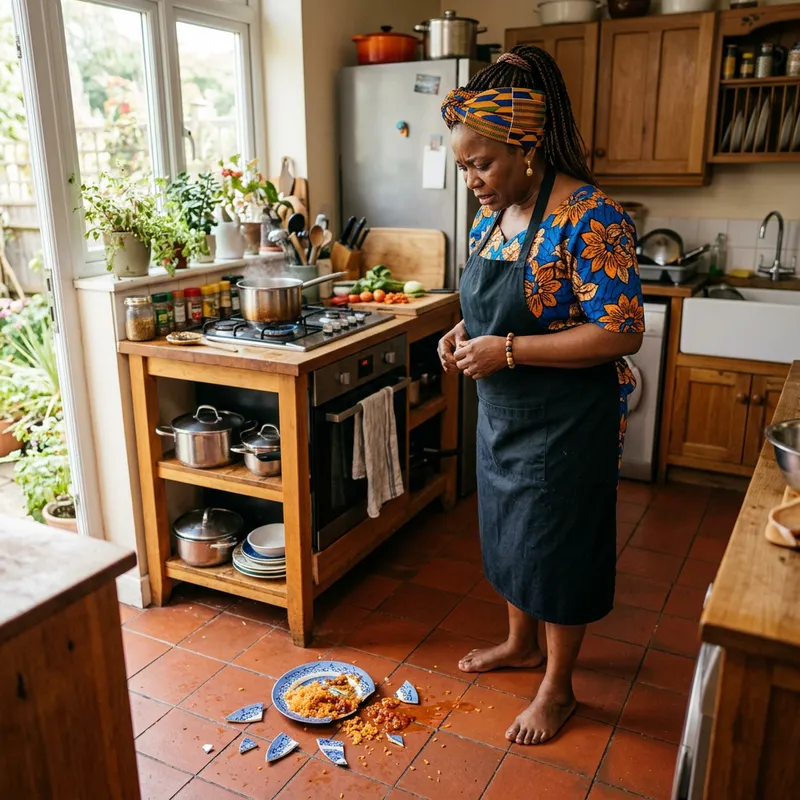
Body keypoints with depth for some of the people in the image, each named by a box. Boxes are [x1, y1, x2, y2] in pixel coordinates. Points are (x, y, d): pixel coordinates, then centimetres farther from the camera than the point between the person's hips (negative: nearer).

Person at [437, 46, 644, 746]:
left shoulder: (590, 217, -22)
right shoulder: (491, 217, 4)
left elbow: (621, 334, -25)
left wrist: (506, 350, -26)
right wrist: (465, 333, -4)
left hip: (567, 423, -8)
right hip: (501, 413, 8)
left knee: (557, 547, 8)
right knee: (510, 532, 22)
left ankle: (558, 687, 31)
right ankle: (521, 642, 46)